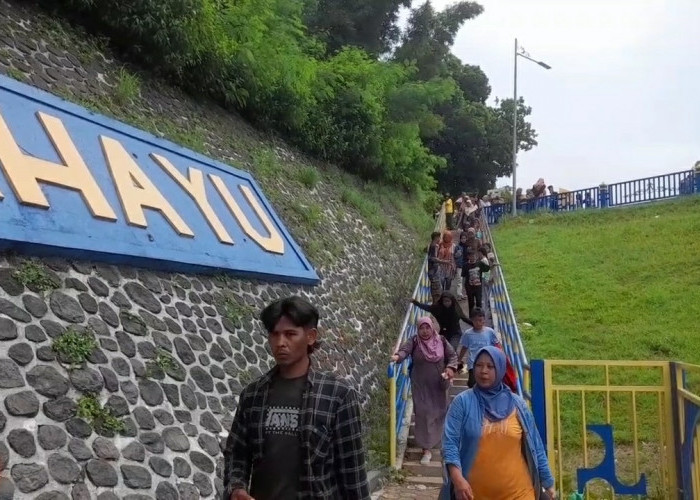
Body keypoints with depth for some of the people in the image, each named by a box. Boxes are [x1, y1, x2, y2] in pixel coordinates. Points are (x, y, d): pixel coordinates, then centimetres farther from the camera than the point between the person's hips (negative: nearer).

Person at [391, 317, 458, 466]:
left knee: (439, 412, 18)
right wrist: (397, 356, -52)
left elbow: (452, 355, 2)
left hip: (438, 385, 2)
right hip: (421, 386, -2)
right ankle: (427, 449, 3)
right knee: (423, 414, -4)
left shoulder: (441, 340, -4)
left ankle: (436, 438, 46)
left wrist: (451, 367, -18)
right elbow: (404, 349, -29)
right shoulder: (414, 341, -11)